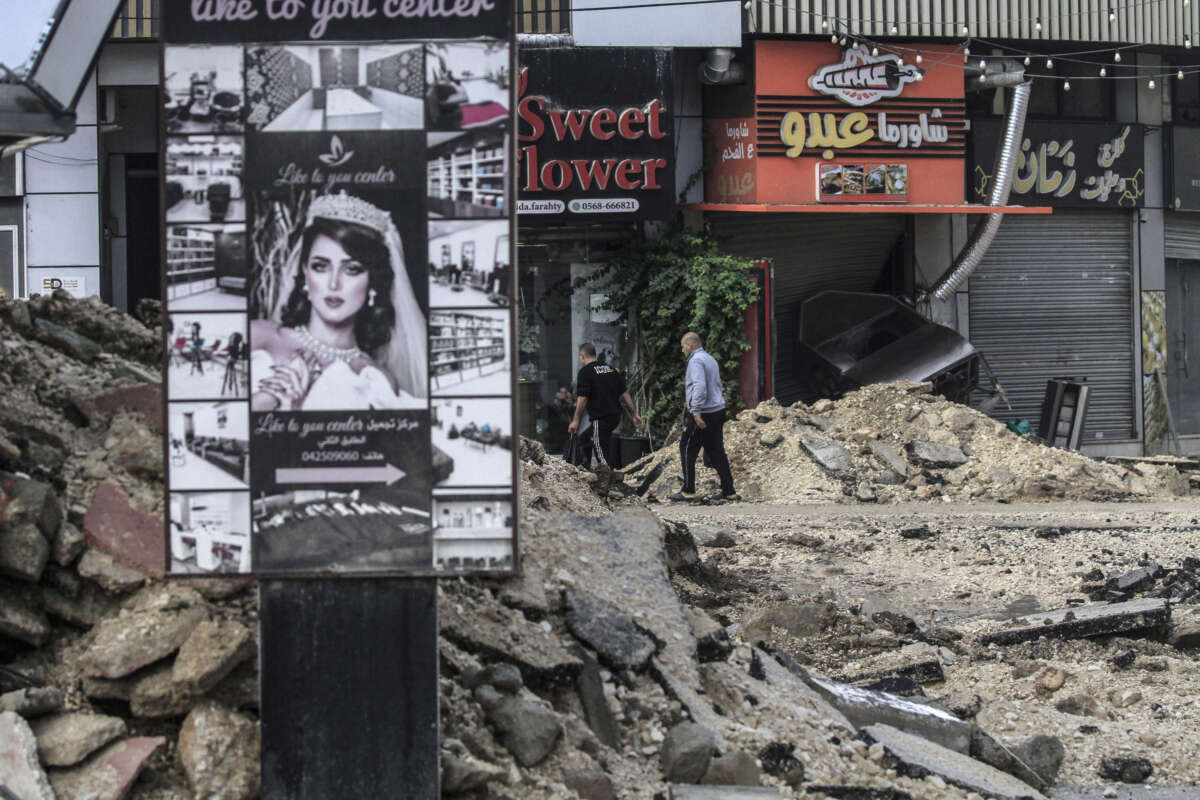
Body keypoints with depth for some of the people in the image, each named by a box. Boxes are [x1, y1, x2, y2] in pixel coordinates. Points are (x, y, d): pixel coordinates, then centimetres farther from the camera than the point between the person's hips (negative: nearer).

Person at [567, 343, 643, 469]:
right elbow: (624, 394, 13)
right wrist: (635, 414, 15)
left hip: (600, 419, -8)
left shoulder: (585, 372, -7)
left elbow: (582, 399, -13)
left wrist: (576, 421, -8)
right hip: (616, 417, 8)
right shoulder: (611, 369, 14)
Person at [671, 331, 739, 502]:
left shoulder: (696, 361, -13)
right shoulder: (710, 359, 17)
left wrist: (696, 412, -25)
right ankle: (729, 491, 10)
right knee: (716, 451, 11)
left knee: (687, 449, 0)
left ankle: (688, 491, 0)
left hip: (703, 414, -9)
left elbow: (700, 387, -24)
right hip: (718, 411, 9)